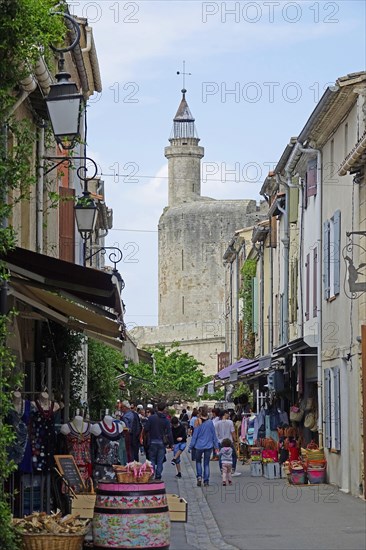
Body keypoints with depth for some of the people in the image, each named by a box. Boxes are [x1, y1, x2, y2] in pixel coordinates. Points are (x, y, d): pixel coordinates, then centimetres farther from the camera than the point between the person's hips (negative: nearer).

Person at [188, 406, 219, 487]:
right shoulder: (210, 423, -4)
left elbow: (195, 435, -6)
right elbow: (214, 435, 3)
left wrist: (191, 446, 2)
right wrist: (216, 445, 11)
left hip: (199, 446, -1)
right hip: (208, 446, 1)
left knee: (198, 461, 18)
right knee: (206, 463, 9)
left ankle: (199, 477, 0)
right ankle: (206, 481, 6)